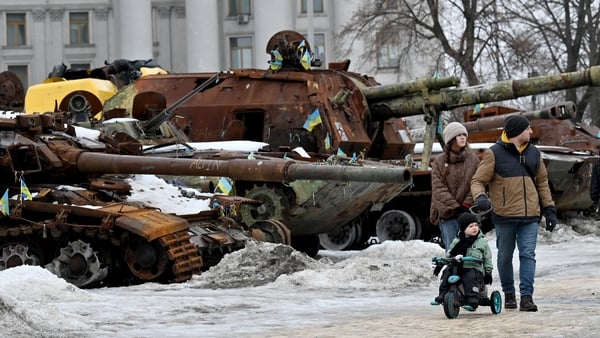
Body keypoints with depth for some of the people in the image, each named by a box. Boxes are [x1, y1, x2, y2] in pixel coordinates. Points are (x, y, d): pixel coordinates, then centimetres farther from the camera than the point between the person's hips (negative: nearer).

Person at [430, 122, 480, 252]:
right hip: (446, 214, -1)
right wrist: (455, 207, -12)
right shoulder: (439, 162, 4)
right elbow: (439, 189, -3)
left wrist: (466, 205, -9)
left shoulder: (473, 160, 8)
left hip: (467, 211, 1)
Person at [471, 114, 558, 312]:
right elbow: (478, 181, -3)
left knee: (528, 254, -7)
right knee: (505, 256, 7)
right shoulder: (495, 154, -2)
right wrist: (480, 197, -24)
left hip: (530, 216, 3)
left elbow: (542, 182, 22)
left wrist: (549, 209, 17)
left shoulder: (533, 153, 14)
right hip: (504, 215, -3)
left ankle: (527, 296, -10)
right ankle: (509, 294, 21)